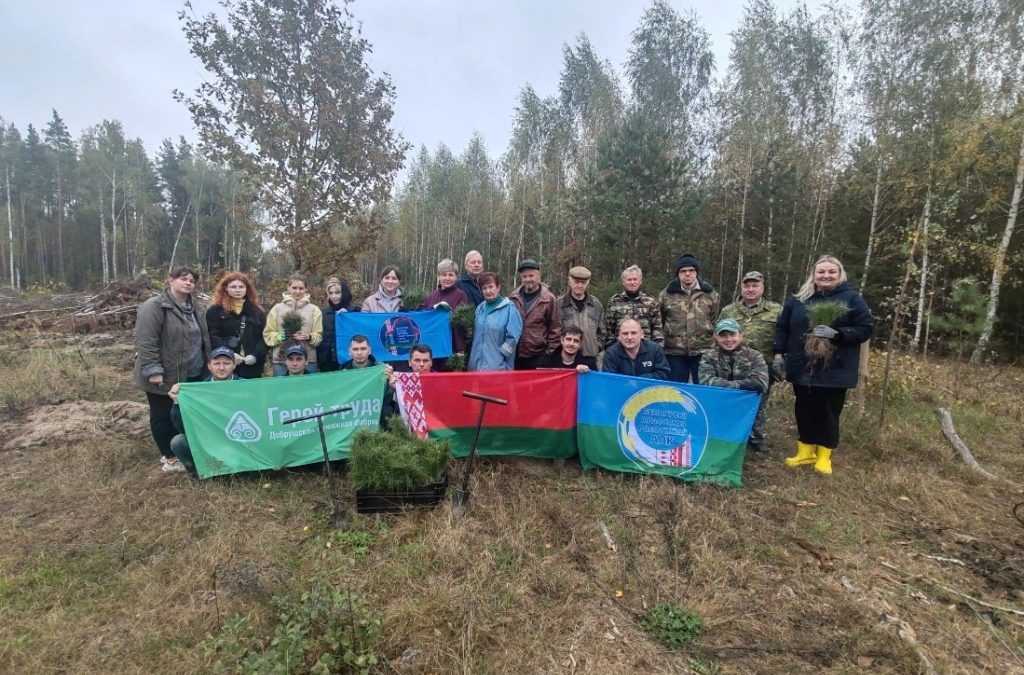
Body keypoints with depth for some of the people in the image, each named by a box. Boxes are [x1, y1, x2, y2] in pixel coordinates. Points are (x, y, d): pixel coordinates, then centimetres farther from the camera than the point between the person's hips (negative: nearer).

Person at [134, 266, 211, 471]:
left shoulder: (193, 307, 11)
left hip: (192, 374, 8)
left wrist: (207, 364, 18)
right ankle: (169, 456, 20)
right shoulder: (154, 306, -15)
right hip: (165, 376, -7)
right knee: (163, 416, 7)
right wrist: (153, 370, -24)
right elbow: (145, 342, -20)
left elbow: (202, 338, 20)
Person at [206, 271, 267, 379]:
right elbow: (212, 337, -4)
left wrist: (256, 355, -9)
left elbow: (264, 337, 7)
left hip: (252, 366, 3)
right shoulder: (215, 311, 6)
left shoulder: (257, 311, 13)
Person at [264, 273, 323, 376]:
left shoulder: (314, 309, 7)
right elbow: (268, 334, 7)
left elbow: (319, 336, 2)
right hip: (281, 361, 0)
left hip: (308, 361, 0)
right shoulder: (277, 308, 7)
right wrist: (279, 337, -12)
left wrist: (309, 337, -17)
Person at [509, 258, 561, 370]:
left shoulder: (548, 299, -4)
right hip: (515, 355, 3)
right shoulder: (513, 297, 5)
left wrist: (550, 352, -4)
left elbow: (555, 327, -2)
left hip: (538, 356, -3)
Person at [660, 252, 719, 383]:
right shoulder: (666, 295, 0)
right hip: (675, 352, 0)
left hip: (703, 351, 1)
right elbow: (660, 321, 13)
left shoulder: (710, 294, 4)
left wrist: (710, 338, 16)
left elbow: (715, 321, 14)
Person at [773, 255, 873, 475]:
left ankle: (824, 456, 22)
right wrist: (778, 354, 3)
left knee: (828, 412, 6)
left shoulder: (852, 299, -1)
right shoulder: (798, 299, 5)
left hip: (834, 370, -2)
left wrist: (837, 333, -20)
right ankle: (805, 451, 26)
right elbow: (782, 327, 10)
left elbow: (866, 328, -5)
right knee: (804, 410, 11)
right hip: (802, 368, 3)